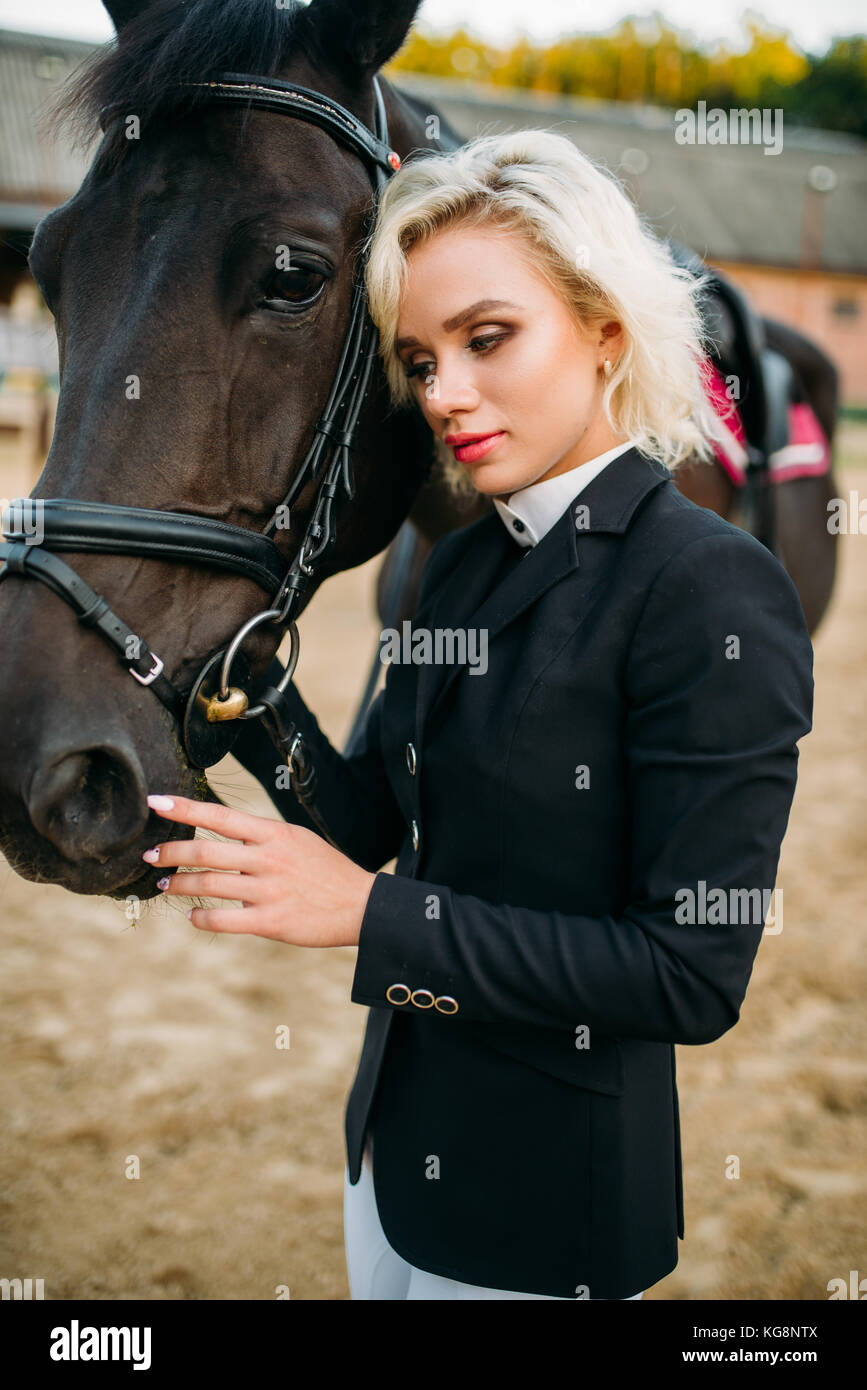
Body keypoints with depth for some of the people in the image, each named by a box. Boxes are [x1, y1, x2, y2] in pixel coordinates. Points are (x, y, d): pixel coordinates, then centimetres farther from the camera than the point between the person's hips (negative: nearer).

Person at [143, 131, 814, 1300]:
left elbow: (696, 977, -23)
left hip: (551, 1201, -7)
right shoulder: (465, 563, 2)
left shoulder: (713, 589, -22)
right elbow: (372, 820, 6)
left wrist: (374, 913, -25)